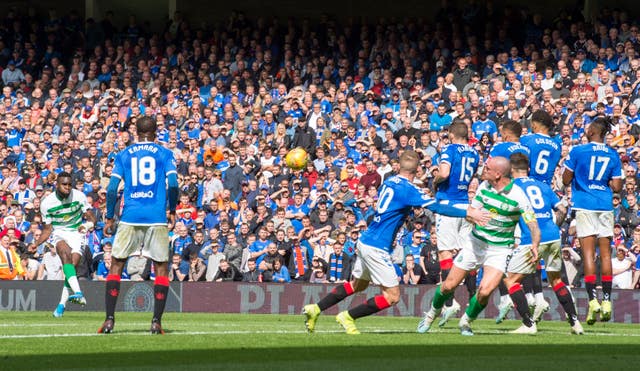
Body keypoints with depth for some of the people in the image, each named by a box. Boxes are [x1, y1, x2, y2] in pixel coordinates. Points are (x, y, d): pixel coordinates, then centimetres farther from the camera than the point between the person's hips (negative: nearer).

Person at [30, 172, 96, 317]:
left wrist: (88, 224, -27)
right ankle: (78, 293, -50)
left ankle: (62, 305, -3)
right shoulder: (47, 203, -7)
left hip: (77, 233, 1)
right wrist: (36, 244, -16)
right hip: (59, 233, -1)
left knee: (72, 266, -16)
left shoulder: (79, 196, -7)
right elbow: (47, 229, 1)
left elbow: (91, 216, -3)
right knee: (65, 253, -34)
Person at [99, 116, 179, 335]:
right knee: (161, 267, 7)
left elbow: (112, 188, 1)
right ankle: (156, 321, -2)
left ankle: (109, 320, -2)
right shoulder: (164, 154, 6)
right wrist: (172, 210, 7)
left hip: (130, 217, 1)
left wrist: (109, 217, 9)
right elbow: (173, 184, -6)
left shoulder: (123, 155, 9)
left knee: (116, 265, 8)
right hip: (157, 218, -1)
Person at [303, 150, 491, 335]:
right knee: (392, 296, -2)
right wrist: (468, 213, -21)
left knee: (357, 284, 27)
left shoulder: (389, 182, 7)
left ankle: (315, 309, 27)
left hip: (365, 241, 9)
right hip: (377, 248, -9)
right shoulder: (408, 189, -16)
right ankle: (348, 317, 2)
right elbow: (436, 208, -22)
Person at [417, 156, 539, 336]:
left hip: (500, 250, -4)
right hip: (476, 243, 4)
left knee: (485, 292, -21)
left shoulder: (518, 196, -18)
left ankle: (466, 321, 9)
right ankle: (432, 313, 34)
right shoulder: (484, 187, -3)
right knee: (449, 285, 4)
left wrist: (535, 245, -40)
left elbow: (533, 226, -20)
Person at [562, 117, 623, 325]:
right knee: (605, 252, 6)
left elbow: (566, 180, -1)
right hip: (605, 207, 3)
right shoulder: (613, 155, 5)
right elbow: (617, 187, 3)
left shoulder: (578, 152, -4)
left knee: (588, 252, -4)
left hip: (584, 205, -3)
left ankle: (592, 300, -13)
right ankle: (607, 300, 4)